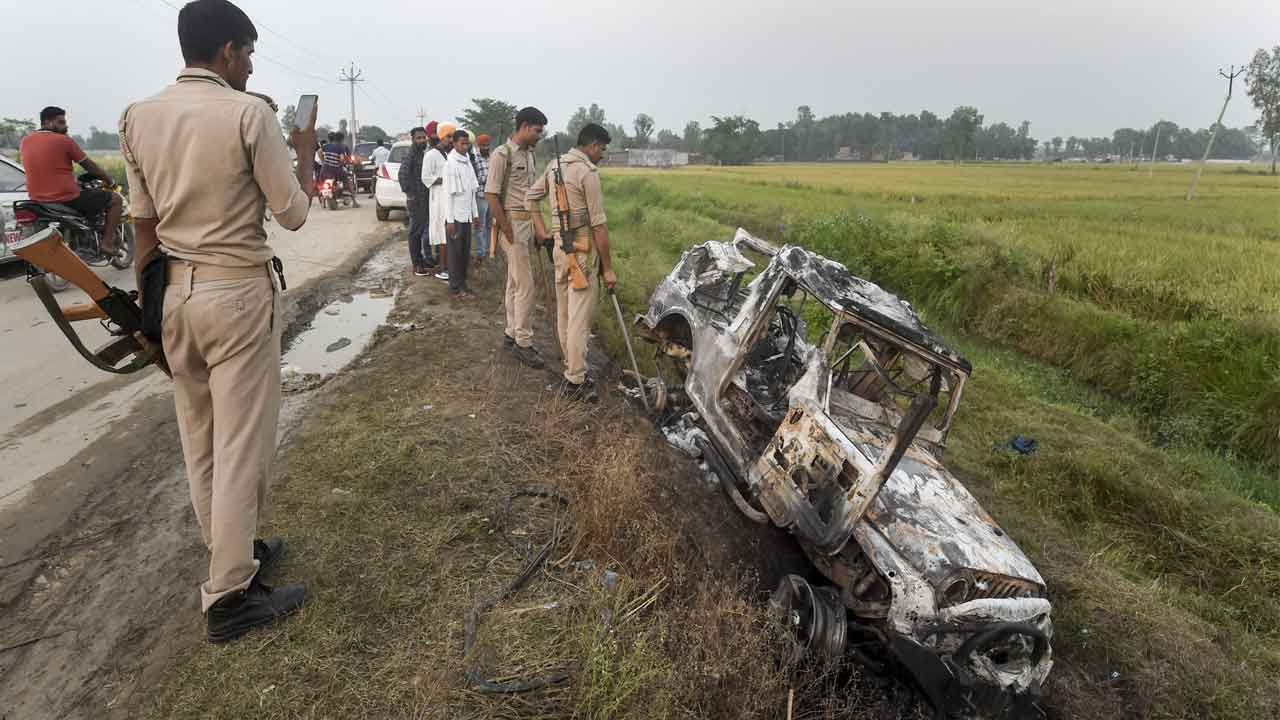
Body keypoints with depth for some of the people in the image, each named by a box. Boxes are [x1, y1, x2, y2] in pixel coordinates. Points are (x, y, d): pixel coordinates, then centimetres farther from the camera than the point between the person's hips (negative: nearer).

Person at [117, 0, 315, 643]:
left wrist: (148, 296, 17)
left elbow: (144, 223, 9)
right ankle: (228, 595, 9)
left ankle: (234, 553, 32)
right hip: (237, 292, -6)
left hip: (174, 291, 7)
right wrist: (304, 154, 9)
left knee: (200, 441, 15)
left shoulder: (138, 117, 6)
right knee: (242, 443, 1)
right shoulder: (249, 113, -11)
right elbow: (294, 215, -8)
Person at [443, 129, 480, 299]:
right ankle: (455, 287, 6)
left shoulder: (468, 162, 10)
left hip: (467, 215, 7)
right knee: (455, 252, 0)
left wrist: (475, 214, 14)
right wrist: (450, 220, -16)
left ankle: (462, 284, 19)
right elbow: (448, 194, -13)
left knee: (465, 252, 10)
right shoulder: (450, 164, -11)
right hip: (455, 216, -7)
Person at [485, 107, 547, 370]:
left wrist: (534, 227, 13)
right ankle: (523, 343, -1)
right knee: (525, 285, -8)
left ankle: (512, 334, 23)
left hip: (527, 223, 8)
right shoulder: (502, 155, -13)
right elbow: (491, 195, -16)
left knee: (515, 283, 14)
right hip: (512, 223, -8)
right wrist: (507, 232, -17)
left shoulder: (529, 154, 12)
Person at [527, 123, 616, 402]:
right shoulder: (588, 173, -15)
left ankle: (571, 367, 29)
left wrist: (540, 229, 18)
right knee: (580, 317, -4)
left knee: (564, 313, 16)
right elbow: (598, 224, -17)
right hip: (582, 248, -9)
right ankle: (575, 381, 1)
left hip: (559, 244, 9)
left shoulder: (555, 165, 10)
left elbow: (532, 195, 20)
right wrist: (608, 268, -13)